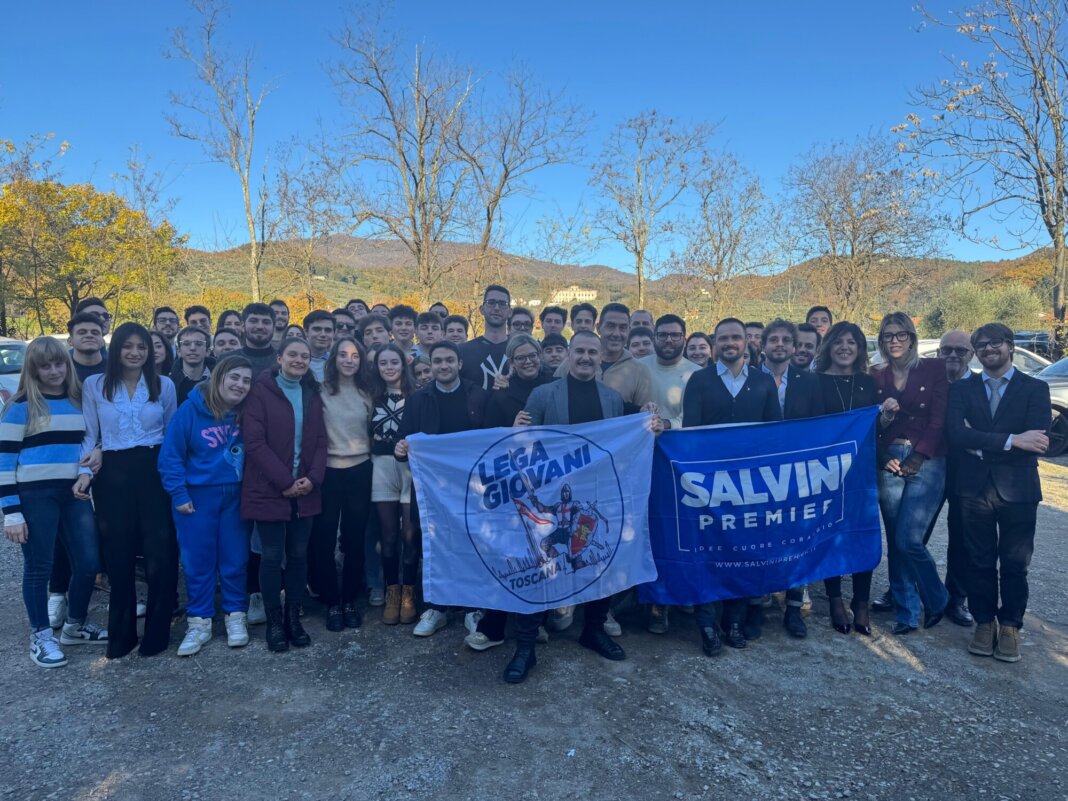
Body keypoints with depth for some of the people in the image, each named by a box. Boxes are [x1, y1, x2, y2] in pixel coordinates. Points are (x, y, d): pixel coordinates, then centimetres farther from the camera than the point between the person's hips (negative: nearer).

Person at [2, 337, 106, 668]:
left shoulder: (78, 402, 10)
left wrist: (85, 473, -3)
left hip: (73, 493, 5)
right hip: (35, 496, -5)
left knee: (89, 562, 6)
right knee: (39, 567, 5)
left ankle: (75, 626, 28)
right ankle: (41, 637, 22)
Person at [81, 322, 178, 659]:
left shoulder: (164, 385, 5)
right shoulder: (94, 385, 4)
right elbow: (88, 435, 6)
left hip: (155, 471, 0)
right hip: (113, 473, 0)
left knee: (160, 551, -1)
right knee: (118, 553, 9)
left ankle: (157, 631, 14)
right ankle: (121, 633, 24)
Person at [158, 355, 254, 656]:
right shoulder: (190, 410, -10)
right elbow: (170, 454, -7)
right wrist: (178, 494, -9)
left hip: (236, 496, 2)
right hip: (197, 496, -2)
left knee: (235, 559, 8)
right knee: (197, 561, 5)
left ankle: (235, 617, 22)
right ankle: (198, 623, 17)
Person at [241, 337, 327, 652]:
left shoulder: (312, 394, 11)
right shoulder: (261, 390, -5)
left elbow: (320, 440, 9)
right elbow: (254, 442, -11)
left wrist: (313, 478, -7)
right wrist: (285, 481, -14)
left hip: (305, 490, 4)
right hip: (270, 490, -4)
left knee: (298, 555, 8)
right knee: (272, 557, 2)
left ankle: (293, 617, 21)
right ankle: (274, 622, 15)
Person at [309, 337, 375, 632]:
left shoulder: (366, 392, 6)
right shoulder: (322, 391, -3)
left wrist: (370, 454, 9)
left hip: (360, 470, 2)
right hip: (329, 471, -2)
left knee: (355, 539, 8)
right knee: (324, 539, 3)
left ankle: (350, 600, 21)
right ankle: (332, 603, 16)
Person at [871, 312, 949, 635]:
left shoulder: (933, 369, 1)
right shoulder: (876, 376, 9)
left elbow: (939, 420, -4)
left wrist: (915, 459, -9)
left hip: (926, 463, -3)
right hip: (889, 464, 4)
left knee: (908, 539, -11)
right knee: (894, 542, 5)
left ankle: (937, 600, 15)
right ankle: (907, 614, 18)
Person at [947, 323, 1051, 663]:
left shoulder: (1035, 389, 3)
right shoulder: (961, 389, 6)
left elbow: (1037, 441, -12)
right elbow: (956, 434, -11)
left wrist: (981, 446, -13)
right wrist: (1011, 440, -19)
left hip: (1017, 489, -1)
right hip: (974, 488, 1)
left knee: (1015, 564, 9)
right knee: (980, 561, 10)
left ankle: (1010, 627, 24)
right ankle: (984, 622, 24)